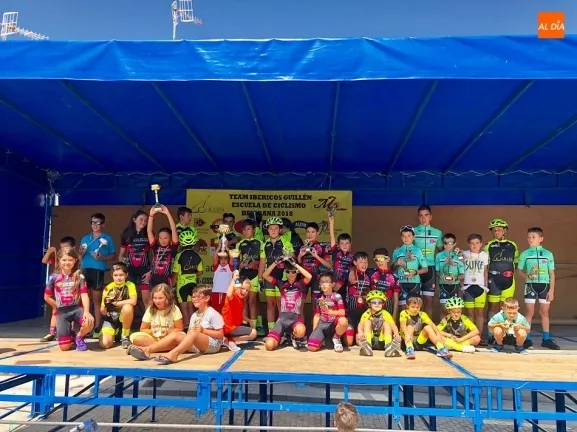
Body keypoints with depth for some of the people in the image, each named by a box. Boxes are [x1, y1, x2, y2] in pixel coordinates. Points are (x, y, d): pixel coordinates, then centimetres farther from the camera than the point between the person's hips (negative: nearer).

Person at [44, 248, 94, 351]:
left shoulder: (80, 277, -3)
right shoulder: (54, 277, -1)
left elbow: (84, 295, -11)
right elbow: (47, 297, 9)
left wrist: (87, 311, -25)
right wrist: (59, 307, 4)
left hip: (77, 308, 0)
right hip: (62, 312, 0)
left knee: (89, 323, -35)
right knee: (64, 347, -8)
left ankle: (79, 337, 2)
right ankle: (71, 337, 31)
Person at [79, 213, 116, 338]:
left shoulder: (108, 239, 2)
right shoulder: (85, 238, 14)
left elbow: (113, 256, 3)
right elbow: (80, 257, 18)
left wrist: (102, 257, -14)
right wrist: (81, 253, -4)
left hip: (98, 271, -4)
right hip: (85, 270, 4)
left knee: (97, 300, 1)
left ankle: (97, 328, 6)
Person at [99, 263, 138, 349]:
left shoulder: (130, 285, -11)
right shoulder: (108, 288, -5)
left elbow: (133, 301, -29)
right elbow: (102, 312, -4)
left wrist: (114, 303, -21)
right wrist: (105, 305, -27)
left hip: (124, 317, -2)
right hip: (110, 318, 2)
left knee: (128, 307, -36)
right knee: (104, 344, -21)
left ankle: (125, 336, -11)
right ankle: (115, 332, 17)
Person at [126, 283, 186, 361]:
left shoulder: (174, 309, -4)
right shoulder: (150, 309, 2)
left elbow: (180, 329, -1)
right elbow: (143, 329, 7)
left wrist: (168, 331, -19)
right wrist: (151, 331, -13)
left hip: (169, 339, -2)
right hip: (153, 338, 2)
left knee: (181, 337, -38)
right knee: (134, 337, -26)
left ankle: (147, 349, -43)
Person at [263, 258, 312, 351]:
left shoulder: (300, 284, 3)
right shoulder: (282, 284, 10)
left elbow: (309, 276, -18)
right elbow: (265, 275, 3)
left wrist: (295, 264, -15)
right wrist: (276, 262, -5)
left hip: (296, 318, -2)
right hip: (282, 318, 2)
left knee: (300, 331, -40)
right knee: (269, 345, -20)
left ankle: (295, 337, 0)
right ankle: (281, 336, 16)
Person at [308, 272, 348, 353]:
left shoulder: (337, 296, -4)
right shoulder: (319, 299, 8)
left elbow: (342, 313, -12)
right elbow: (317, 315, 10)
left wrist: (329, 311, -20)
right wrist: (314, 331, 3)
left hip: (334, 323, -2)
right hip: (322, 324, 2)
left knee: (343, 321, -40)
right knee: (312, 347, -19)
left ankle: (336, 338, -6)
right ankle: (323, 338, 17)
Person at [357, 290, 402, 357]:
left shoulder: (386, 314, -2)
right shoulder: (366, 314, -5)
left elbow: (393, 326, -12)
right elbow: (360, 325, -19)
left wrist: (396, 334, -34)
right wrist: (360, 332, -42)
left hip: (382, 342, 0)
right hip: (370, 340, 0)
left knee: (386, 324, -18)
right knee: (367, 322, -18)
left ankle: (388, 347, -35)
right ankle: (367, 346, -35)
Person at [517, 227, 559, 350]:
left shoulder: (548, 254, 3)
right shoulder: (524, 254, 2)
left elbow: (552, 273, 4)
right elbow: (520, 270, 6)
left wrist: (551, 290, 0)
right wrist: (526, 276, -16)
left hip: (545, 285, 1)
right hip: (531, 285, -1)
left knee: (545, 312, 8)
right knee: (529, 312, 1)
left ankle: (547, 339, 17)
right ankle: (527, 339, 5)